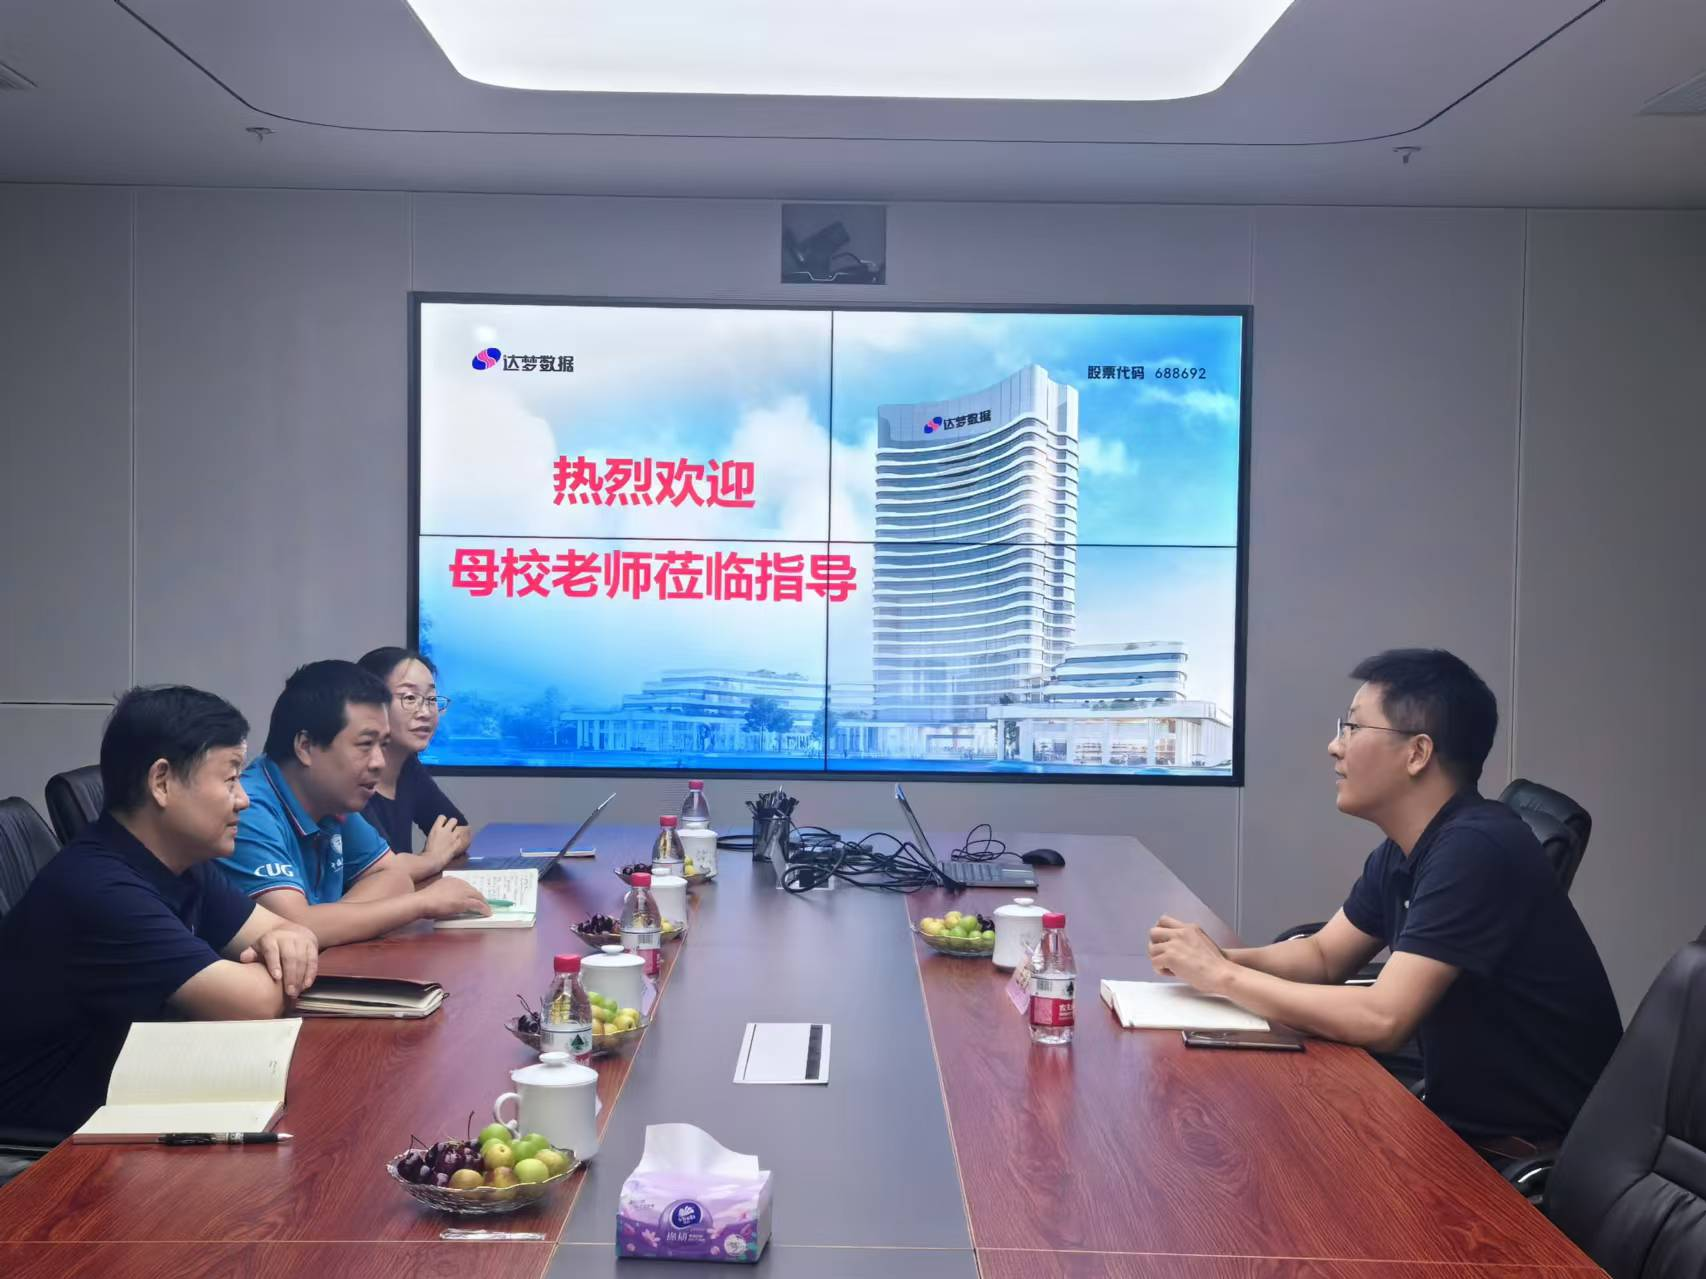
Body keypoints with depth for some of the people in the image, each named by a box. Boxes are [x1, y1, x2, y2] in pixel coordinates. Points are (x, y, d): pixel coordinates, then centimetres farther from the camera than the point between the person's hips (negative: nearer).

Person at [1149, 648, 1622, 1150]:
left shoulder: (1475, 848, -25)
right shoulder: (1402, 850, 6)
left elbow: (1383, 1019, -29)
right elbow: (1324, 956, 15)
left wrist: (1222, 976, -19)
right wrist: (1213, 959, -5)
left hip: (1538, 1151, -8)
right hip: (1464, 1118, 8)